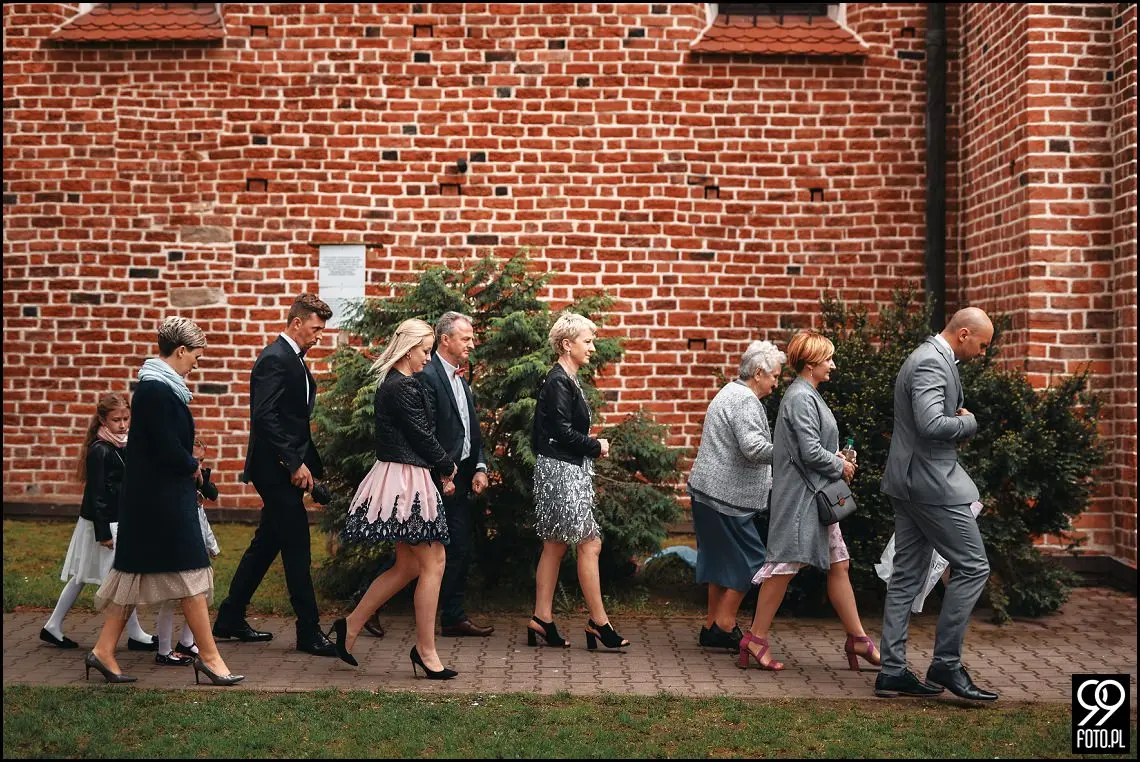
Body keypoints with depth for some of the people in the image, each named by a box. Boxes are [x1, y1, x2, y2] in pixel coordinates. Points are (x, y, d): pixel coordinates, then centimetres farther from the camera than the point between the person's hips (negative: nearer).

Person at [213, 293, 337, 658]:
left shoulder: (293, 360, 17)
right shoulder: (275, 359, -14)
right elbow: (265, 417, -23)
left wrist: (313, 463, 15)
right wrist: (295, 464, -23)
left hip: (287, 468, 10)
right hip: (277, 468, -10)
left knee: (266, 543, 15)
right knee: (297, 548, -6)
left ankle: (230, 618, 25)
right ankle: (309, 631, 0)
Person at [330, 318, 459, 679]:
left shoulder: (390, 384, 15)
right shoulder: (404, 387, -16)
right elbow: (423, 435, -14)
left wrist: (440, 469, 11)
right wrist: (448, 468, 2)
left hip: (397, 479, 10)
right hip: (407, 479, -10)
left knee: (407, 566, 15)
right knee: (433, 563, -3)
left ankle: (351, 625, 19)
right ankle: (426, 650, 3)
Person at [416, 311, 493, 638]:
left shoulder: (460, 379, 18)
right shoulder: (427, 376, -12)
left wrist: (480, 468, 6)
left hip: (461, 476, 9)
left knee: (462, 547, 10)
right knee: (455, 547, -8)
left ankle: (453, 616, 17)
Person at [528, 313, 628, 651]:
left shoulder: (567, 380, 16)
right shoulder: (558, 382, -14)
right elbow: (563, 432, -19)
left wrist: (591, 446, 4)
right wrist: (597, 446, -7)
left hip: (566, 470, 10)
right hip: (561, 471, -10)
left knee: (555, 546, 10)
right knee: (590, 543, -7)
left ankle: (542, 618, 13)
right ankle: (598, 621, -1)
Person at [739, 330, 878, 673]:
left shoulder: (808, 395, 16)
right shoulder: (801, 397, -16)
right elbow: (811, 452, -21)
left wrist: (836, 459, 6)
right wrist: (840, 466, -7)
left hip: (815, 496, 10)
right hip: (800, 494, -10)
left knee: (838, 564, 10)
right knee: (785, 564, -5)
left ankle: (857, 639, 14)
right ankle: (756, 638, 3)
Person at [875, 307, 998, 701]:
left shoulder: (929, 358, 17)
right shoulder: (932, 363, -16)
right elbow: (931, 424, -28)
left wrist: (958, 417, 8)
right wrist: (969, 422, -11)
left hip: (910, 484, 11)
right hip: (931, 482, -11)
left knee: (907, 576, 10)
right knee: (972, 566, -5)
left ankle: (892, 671, 12)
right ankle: (946, 665, -1)